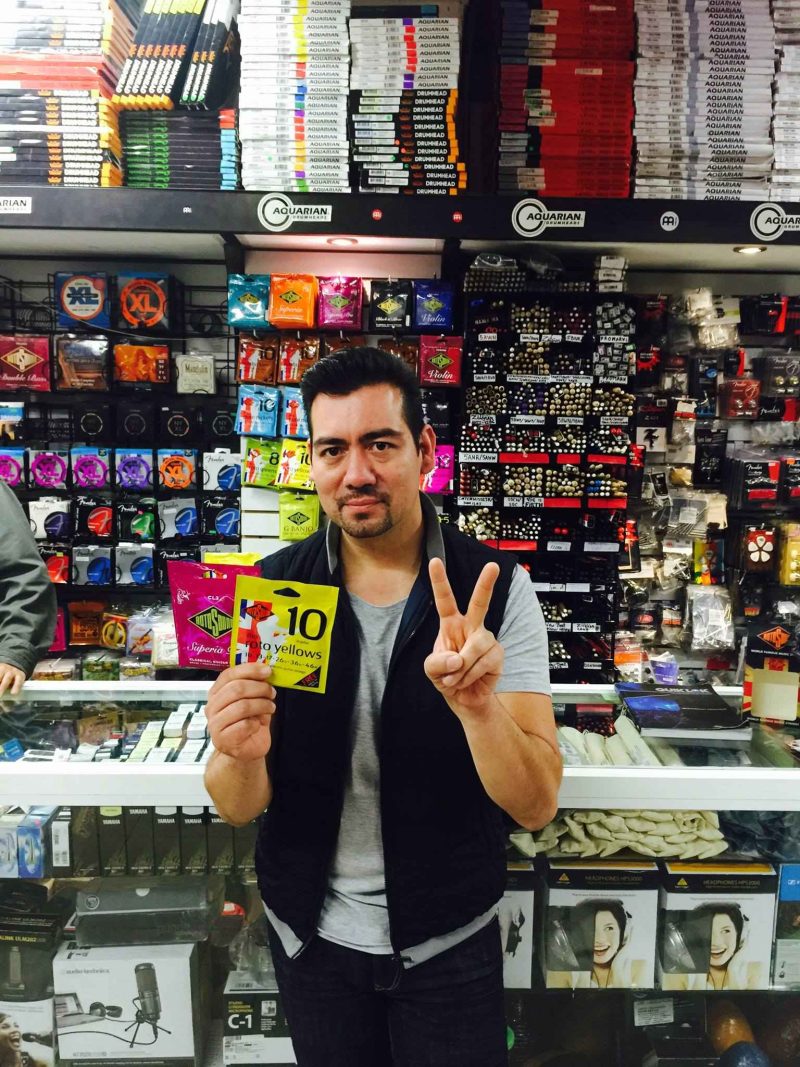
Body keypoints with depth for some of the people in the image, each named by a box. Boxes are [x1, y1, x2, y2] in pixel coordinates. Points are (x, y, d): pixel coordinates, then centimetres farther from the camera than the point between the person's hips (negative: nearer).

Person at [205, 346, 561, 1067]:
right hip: (312, 934, 2)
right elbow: (239, 809, -8)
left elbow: (536, 806, -17)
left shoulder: (495, 588, -16)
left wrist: (477, 706, -37)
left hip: (451, 941, -1)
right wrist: (241, 756, -30)